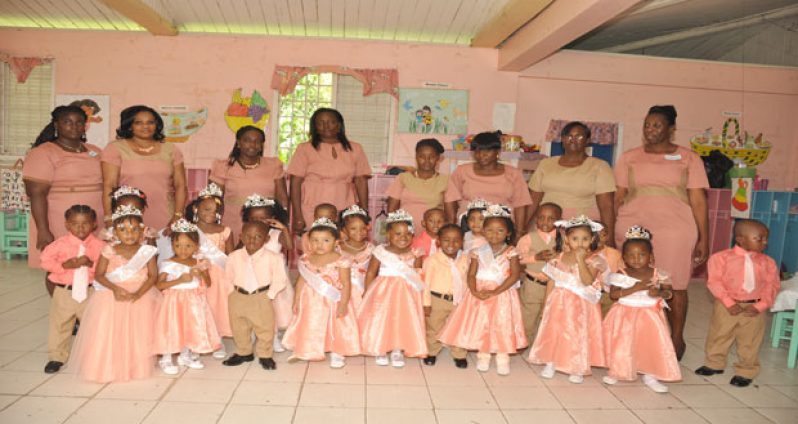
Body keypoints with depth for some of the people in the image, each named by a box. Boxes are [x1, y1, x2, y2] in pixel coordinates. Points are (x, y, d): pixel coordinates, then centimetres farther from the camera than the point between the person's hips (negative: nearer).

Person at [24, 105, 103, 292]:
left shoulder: (95, 151, 13)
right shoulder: (43, 153, -6)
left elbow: (106, 185, 18)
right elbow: (37, 194, -12)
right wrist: (43, 230, -17)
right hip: (59, 228, -5)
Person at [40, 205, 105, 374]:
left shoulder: (99, 245, -5)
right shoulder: (60, 244, -6)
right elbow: (46, 261, -6)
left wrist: (91, 264, -23)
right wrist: (65, 265, -18)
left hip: (89, 291, 0)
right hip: (64, 292, 0)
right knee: (59, 325, 11)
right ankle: (56, 357, 28)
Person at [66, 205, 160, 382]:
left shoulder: (147, 251, -6)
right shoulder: (109, 251, -4)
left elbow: (153, 276, -8)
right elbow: (99, 275, -3)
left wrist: (138, 293, -22)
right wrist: (115, 288, -21)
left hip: (140, 296, 0)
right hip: (112, 296, 1)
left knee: (137, 333, -2)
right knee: (109, 332, -7)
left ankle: (137, 366, 15)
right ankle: (109, 367, 7)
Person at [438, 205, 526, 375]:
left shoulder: (510, 252, -5)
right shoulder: (479, 252, 2)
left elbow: (515, 275, -14)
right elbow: (471, 274, -1)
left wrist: (494, 292, -21)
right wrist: (474, 291, -22)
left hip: (502, 294, -2)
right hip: (480, 294, 2)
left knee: (502, 325, 0)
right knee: (481, 324, 7)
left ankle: (502, 358, 15)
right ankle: (483, 356, 24)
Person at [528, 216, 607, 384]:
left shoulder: (592, 260, -9)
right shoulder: (559, 259, 1)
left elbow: (587, 281, -24)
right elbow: (551, 283, 6)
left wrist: (580, 259, -25)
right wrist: (546, 305, 7)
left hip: (581, 306, -3)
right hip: (559, 302, 3)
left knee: (578, 334, 3)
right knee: (554, 331, 7)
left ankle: (577, 369, 18)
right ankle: (550, 364, 22)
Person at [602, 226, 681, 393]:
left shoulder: (657, 274, -3)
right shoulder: (621, 275, -10)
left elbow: (669, 292, 0)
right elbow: (614, 294, -18)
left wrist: (659, 293, -22)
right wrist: (634, 288, -26)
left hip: (650, 315, 2)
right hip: (625, 315, -2)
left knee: (653, 343, 1)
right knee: (622, 343, 5)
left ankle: (649, 376, 18)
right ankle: (615, 371, 27)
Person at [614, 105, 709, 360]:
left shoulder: (689, 159, 6)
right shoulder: (629, 158, 9)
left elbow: (698, 201, 3)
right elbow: (617, 197, 9)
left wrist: (704, 238, -2)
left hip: (674, 231, -1)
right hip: (632, 229, 1)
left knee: (674, 287, 4)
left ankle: (676, 339, 23)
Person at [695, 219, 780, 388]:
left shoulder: (767, 262, 1)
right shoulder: (722, 257, -9)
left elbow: (772, 285, -1)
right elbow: (715, 281, -13)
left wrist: (760, 305, -13)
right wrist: (729, 303, -18)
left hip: (754, 308, 1)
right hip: (727, 307, -1)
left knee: (750, 342, 11)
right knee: (718, 337, 13)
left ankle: (746, 372, 29)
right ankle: (714, 364, 34)